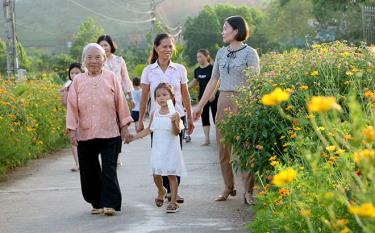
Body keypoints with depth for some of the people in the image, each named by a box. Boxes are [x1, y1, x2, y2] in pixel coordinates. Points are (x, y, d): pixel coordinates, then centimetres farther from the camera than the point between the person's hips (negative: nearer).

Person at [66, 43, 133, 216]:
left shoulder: (110, 77, 3)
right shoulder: (78, 81, 5)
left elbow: (120, 103, 5)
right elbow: (72, 106, 4)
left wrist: (124, 127, 4)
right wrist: (72, 130, -2)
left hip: (109, 133, -2)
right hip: (85, 135, 2)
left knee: (109, 170, -6)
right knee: (89, 171, 7)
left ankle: (110, 203, -2)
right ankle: (97, 203, 20)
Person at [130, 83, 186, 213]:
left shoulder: (174, 114, -9)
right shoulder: (154, 114, 6)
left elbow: (177, 132, -15)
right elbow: (149, 130, 17)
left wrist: (174, 121, -33)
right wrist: (133, 137, 16)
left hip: (171, 149, -4)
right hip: (158, 149, 4)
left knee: (171, 174, -1)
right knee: (156, 174, 5)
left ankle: (173, 202, 6)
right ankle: (161, 191, 35)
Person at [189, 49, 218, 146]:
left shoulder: (212, 69, -10)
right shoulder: (197, 70, 8)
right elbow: (194, 82, 19)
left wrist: (213, 94, -21)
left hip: (213, 97, -6)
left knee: (216, 116, 0)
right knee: (204, 118, 5)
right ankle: (207, 139, 8)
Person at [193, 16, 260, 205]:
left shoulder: (249, 53, -4)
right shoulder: (221, 53, 12)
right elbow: (213, 81, 17)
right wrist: (200, 105, 16)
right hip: (223, 101, 6)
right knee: (223, 146, 6)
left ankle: (248, 191, -1)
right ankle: (228, 188, 16)